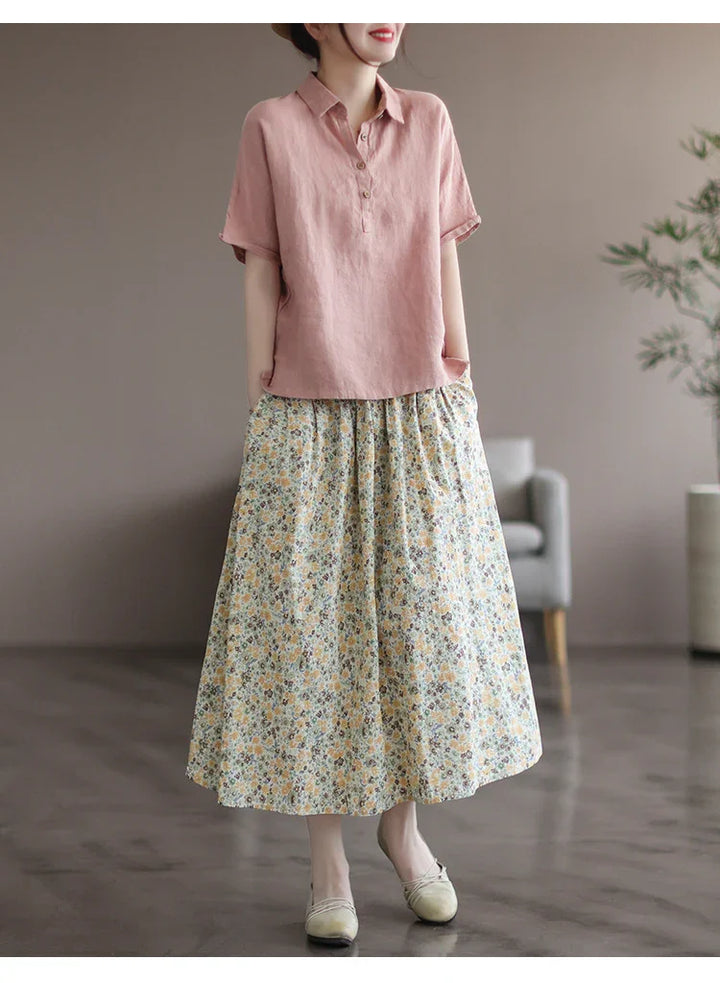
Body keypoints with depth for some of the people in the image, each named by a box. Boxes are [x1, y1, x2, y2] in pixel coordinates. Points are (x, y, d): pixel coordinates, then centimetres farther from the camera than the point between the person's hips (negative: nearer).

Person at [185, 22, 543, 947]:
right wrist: (262, 410, -2)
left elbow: (446, 261, 8)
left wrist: (460, 387, 7)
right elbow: (261, 276, -2)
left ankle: (403, 821, 27)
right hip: (310, 421, -2)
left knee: (422, 618, 6)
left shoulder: (430, 119, 5)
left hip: (422, 416, 3)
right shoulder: (271, 126, -3)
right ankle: (326, 854, 16)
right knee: (309, 625, 2)